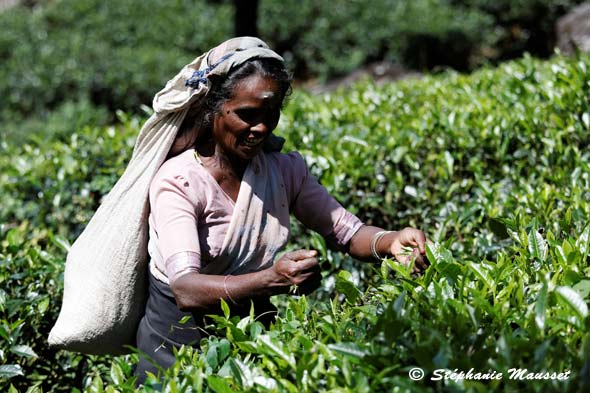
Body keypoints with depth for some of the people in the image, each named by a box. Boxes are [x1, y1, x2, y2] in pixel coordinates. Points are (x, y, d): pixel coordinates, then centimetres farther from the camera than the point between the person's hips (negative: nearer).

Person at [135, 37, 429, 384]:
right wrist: (273, 280, -45)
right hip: (181, 340, -3)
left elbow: (349, 232, -3)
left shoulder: (285, 169, -2)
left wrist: (390, 241, -26)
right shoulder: (177, 182, -18)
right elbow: (185, 289, -30)